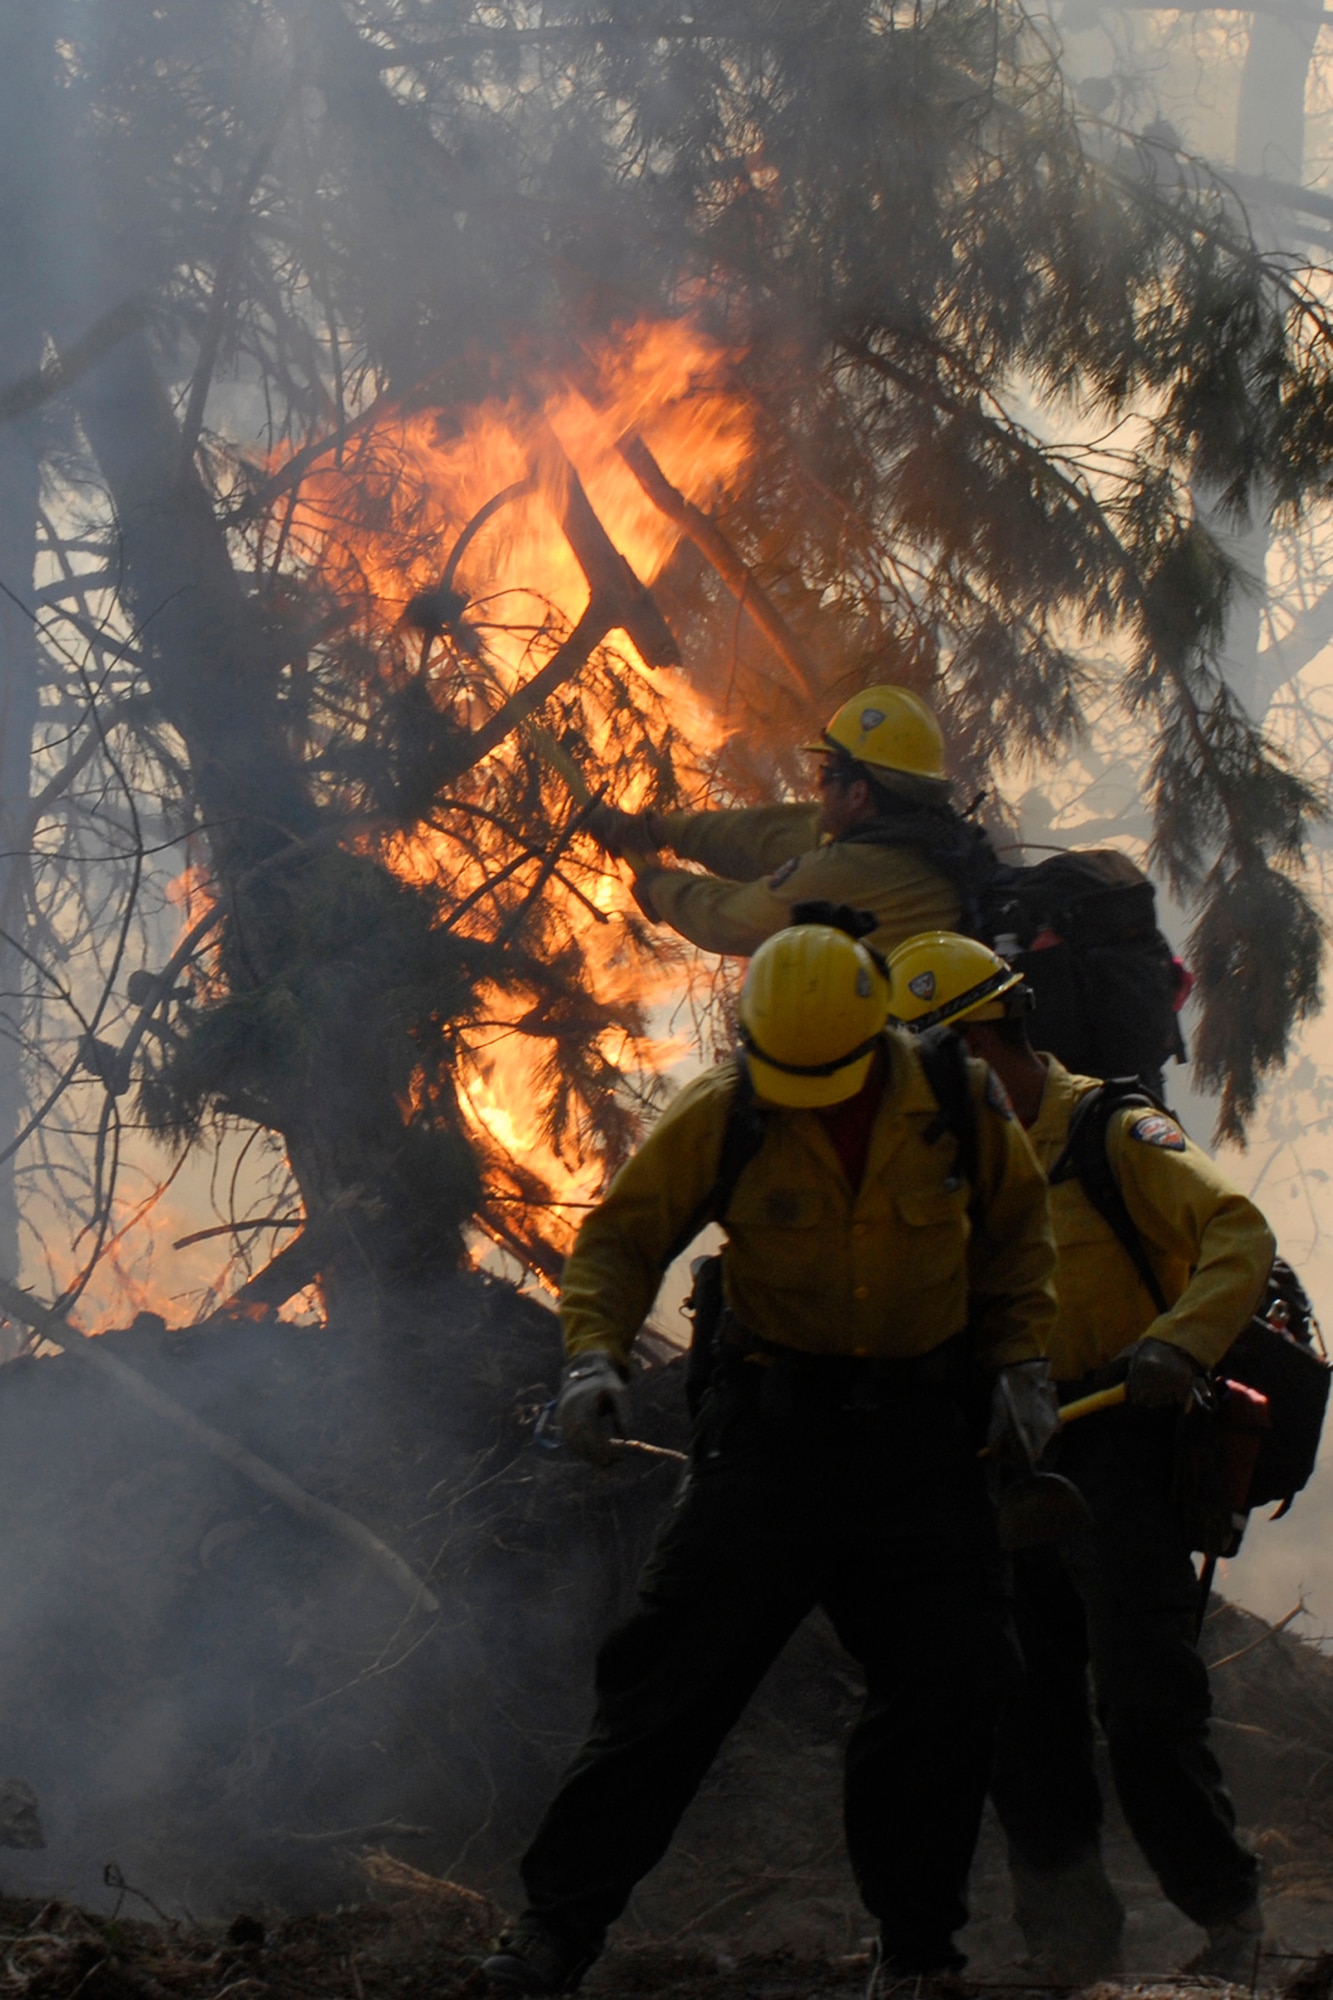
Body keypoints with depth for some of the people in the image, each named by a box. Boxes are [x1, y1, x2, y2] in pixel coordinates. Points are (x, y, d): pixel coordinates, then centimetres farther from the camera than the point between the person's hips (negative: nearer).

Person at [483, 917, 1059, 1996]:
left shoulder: (961, 1104, -5)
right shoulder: (717, 1116, -10)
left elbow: (1018, 1227, 13)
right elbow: (620, 1238, -1)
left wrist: (1020, 1361, 5)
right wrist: (595, 1354, -17)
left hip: (922, 1432, 2)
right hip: (774, 1426, -2)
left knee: (945, 1693, 2)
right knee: (677, 1672, -6)